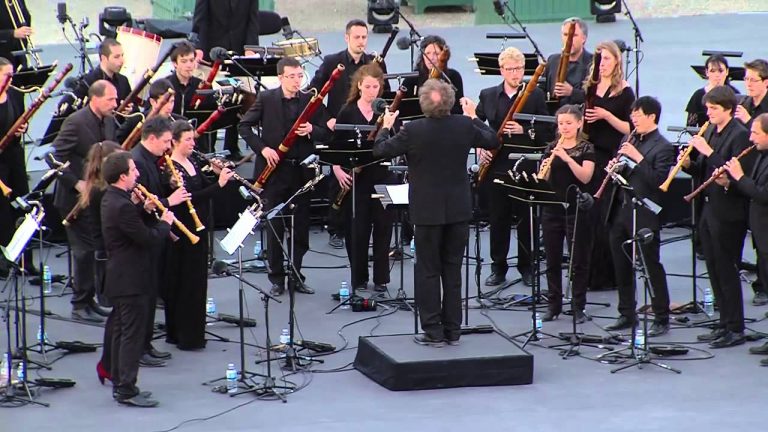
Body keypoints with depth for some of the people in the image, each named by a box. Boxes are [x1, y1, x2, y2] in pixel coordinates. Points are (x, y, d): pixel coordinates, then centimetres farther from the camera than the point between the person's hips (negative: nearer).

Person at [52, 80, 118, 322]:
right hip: (77, 198, -8)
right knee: (85, 250, -5)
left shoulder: (108, 122, 7)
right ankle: (80, 305, 3)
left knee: (97, 250, 11)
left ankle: (89, 300, 22)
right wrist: (76, 183, -24)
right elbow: (55, 157, -21)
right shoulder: (76, 122, -18)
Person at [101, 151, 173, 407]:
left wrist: (143, 210, 5)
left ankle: (119, 384, 24)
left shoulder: (111, 199, 8)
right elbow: (149, 239, -22)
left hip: (119, 277, 11)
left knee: (121, 332, 17)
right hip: (131, 279, -11)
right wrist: (165, 222, -6)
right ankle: (127, 391, -2)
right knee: (132, 335, -5)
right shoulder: (122, 206, -24)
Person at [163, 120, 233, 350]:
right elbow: (190, 197, -25)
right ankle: (185, 336, 5)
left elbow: (205, 187, 14)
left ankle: (192, 333, 23)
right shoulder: (171, 169, -17)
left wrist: (220, 177, -3)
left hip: (198, 228, 9)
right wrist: (218, 184, -27)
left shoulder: (192, 163, 10)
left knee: (197, 280, 14)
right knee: (184, 283, -2)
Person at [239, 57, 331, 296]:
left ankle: (296, 276, 18)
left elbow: (325, 133, 5)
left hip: (301, 171, 2)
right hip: (275, 170, -2)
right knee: (274, 226, 3)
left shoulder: (310, 100, 3)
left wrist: (312, 130, -17)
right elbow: (244, 126, 0)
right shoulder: (266, 99, -2)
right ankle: (277, 278, 12)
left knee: (301, 227, 7)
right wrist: (262, 148, -13)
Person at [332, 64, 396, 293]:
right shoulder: (348, 113, 0)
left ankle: (381, 279, 15)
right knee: (357, 229, 4)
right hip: (356, 179, 0)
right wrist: (337, 170, -10)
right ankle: (359, 279, 16)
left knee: (382, 228, 5)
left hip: (382, 177, 0)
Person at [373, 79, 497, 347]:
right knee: (452, 270, 12)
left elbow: (380, 150, -4)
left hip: (428, 211, -3)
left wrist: (386, 126, 14)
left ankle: (434, 331, 4)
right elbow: (492, 141, 11)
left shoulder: (413, 131, -15)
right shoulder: (464, 126, -7)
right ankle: (452, 330, 15)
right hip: (458, 210, 3)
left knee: (428, 271, 5)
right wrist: (474, 117, 23)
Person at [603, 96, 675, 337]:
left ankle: (661, 319, 5)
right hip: (620, 211, 8)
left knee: (651, 266, -2)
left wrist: (638, 158, -24)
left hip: (644, 215, -8)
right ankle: (627, 315, 22)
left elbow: (658, 181, -19)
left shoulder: (662, 147, -9)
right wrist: (613, 169, 0)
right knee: (622, 266, 12)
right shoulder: (629, 141, 15)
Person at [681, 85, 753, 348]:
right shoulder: (710, 132, 13)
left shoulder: (740, 135, -14)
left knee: (727, 270, -4)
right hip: (710, 210, 9)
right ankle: (725, 324, 22)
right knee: (714, 270, 13)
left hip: (729, 213, -9)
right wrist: (689, 164, -3)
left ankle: (735, 329, 3)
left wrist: (709, 152, -24)